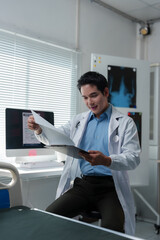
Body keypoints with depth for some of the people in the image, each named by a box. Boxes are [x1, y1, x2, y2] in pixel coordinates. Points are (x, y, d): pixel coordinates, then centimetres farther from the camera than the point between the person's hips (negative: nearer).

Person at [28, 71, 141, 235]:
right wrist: (38, 129, -6)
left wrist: (106, 160, -28)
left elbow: (133, 159, -8)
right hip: (80, 185, 4)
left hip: (109, 187, -3)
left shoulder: (125, 123, 2)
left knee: (112, 229, -30)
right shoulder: (78, 120, 15)